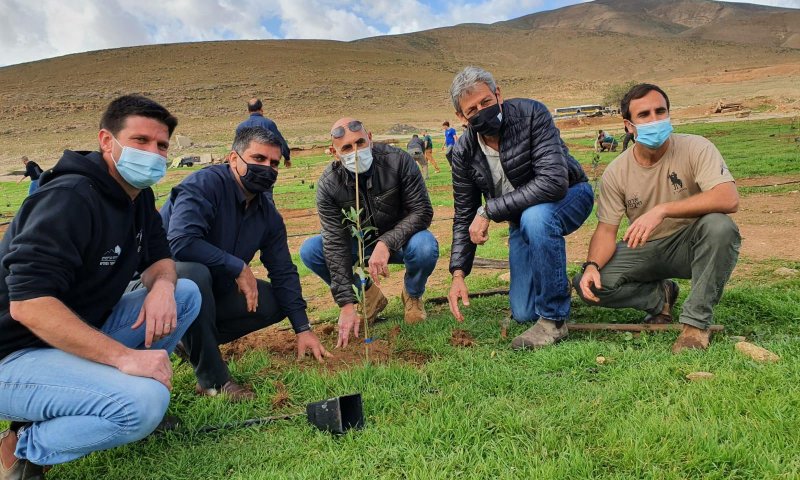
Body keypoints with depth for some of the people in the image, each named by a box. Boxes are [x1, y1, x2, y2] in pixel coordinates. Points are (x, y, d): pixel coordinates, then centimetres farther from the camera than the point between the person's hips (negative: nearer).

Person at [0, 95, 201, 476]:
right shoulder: (70, 198, -23)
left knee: (186, 293, -2)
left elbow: (158, 258, 12)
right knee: (144, 403, -31)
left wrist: (162, 285, -14)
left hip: (81, 334, 9)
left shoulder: (139, 196, 4)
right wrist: (124, 356, -35)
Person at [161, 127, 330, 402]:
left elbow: (284, 272, 3)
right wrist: (239, 267, -26)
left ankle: (193, 340, 3)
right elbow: (181, 242, -37)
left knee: (275, 303, -4)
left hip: (213, 289, 7)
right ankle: (213, 380, -25)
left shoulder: (268, 214, 0)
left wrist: (303, 328, -1)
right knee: (194, 273, -39)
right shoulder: (204, 184, -22)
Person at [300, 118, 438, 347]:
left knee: (425, 246, -36)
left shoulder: (398, 161, -23)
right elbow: (335, 244, -23)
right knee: (309, 251, -19)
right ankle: (370, 295, 3)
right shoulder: (328, 184, -20)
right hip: (360, 244, 2)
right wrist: (346, 305, -28)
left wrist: (386, 243, -39)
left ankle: (413, 296, 1)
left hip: (399, 240, -2)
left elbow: (422, 211, -23)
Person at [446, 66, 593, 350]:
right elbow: (464, 216, -5)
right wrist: (458, 273, -15)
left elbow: (553, 182, -38)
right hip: (522, 217, 5)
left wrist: (488, 211, -34)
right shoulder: (464, 153, -12)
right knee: (522, 313, 2)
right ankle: (554, 278, 38)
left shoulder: (530, 114, -27)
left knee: (535, 217, -42)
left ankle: (553, 319, -24)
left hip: (569, 196, -5)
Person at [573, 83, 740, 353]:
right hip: (644, 250, 2)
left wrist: (662, 210, -40)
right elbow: (606, 230, -7)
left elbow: (729, 199, -30)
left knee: (719, 226, -35)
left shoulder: (695, 148, -15)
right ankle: (660, 297, 9)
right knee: (588, 285, -19)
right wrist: (592, 265, -28)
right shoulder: (616, 172, -8)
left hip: (690, 246, -2)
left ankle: (696, 322, -19)